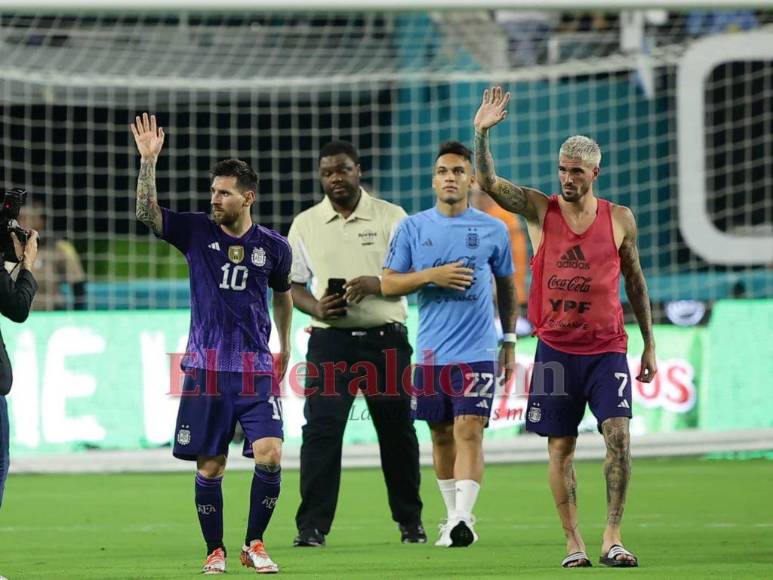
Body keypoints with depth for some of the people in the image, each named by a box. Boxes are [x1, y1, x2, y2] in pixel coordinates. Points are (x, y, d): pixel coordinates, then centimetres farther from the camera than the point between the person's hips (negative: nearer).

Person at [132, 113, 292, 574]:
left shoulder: (273, 246, 4)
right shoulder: (197, 232, 1)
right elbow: (147, 212, -11)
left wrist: (285, 346, 26)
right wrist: (149, 161, -23)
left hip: (256, 367, 0)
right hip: (206, 368, 0)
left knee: (269, 455, -13)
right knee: (209, 466, 2)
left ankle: (255, 544, 4)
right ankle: (215, 552, 17)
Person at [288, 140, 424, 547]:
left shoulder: (391, 218, 3)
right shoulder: (305, 224, 8)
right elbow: (293, 285, 10)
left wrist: (375, 284, -19)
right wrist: (316, 307, -11)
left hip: (385, 339, 0)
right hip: (330, 340, 0)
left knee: (397, 432, 6)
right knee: (321, 431, -9)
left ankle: (410, 521, 20)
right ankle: (312, 526, -8)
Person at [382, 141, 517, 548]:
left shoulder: (493, 230, 3)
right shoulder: (413, 228, 4)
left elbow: (505, 285, 15)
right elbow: (389, 284, 3)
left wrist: (510, 341, 15)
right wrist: (432, 275, -13)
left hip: (476, 351, -2)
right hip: (431, 352, 2)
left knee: (469, 432, -14)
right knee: (441, 436, 10)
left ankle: (463, 518, -22)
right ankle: (453, 516, 22)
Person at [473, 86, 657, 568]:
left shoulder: (619, 219, 4)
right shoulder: (540, 209, 1)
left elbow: (635, 283, 12)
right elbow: (488, 182, -12)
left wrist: (650, 345, 12)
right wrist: (482, 132, -27)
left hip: (607, 348, 0)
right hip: (556, 348, 0)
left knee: (619, 435, -14)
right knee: (561, 447, 3)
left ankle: (613, 537, -9)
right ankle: (574, 543, 9)